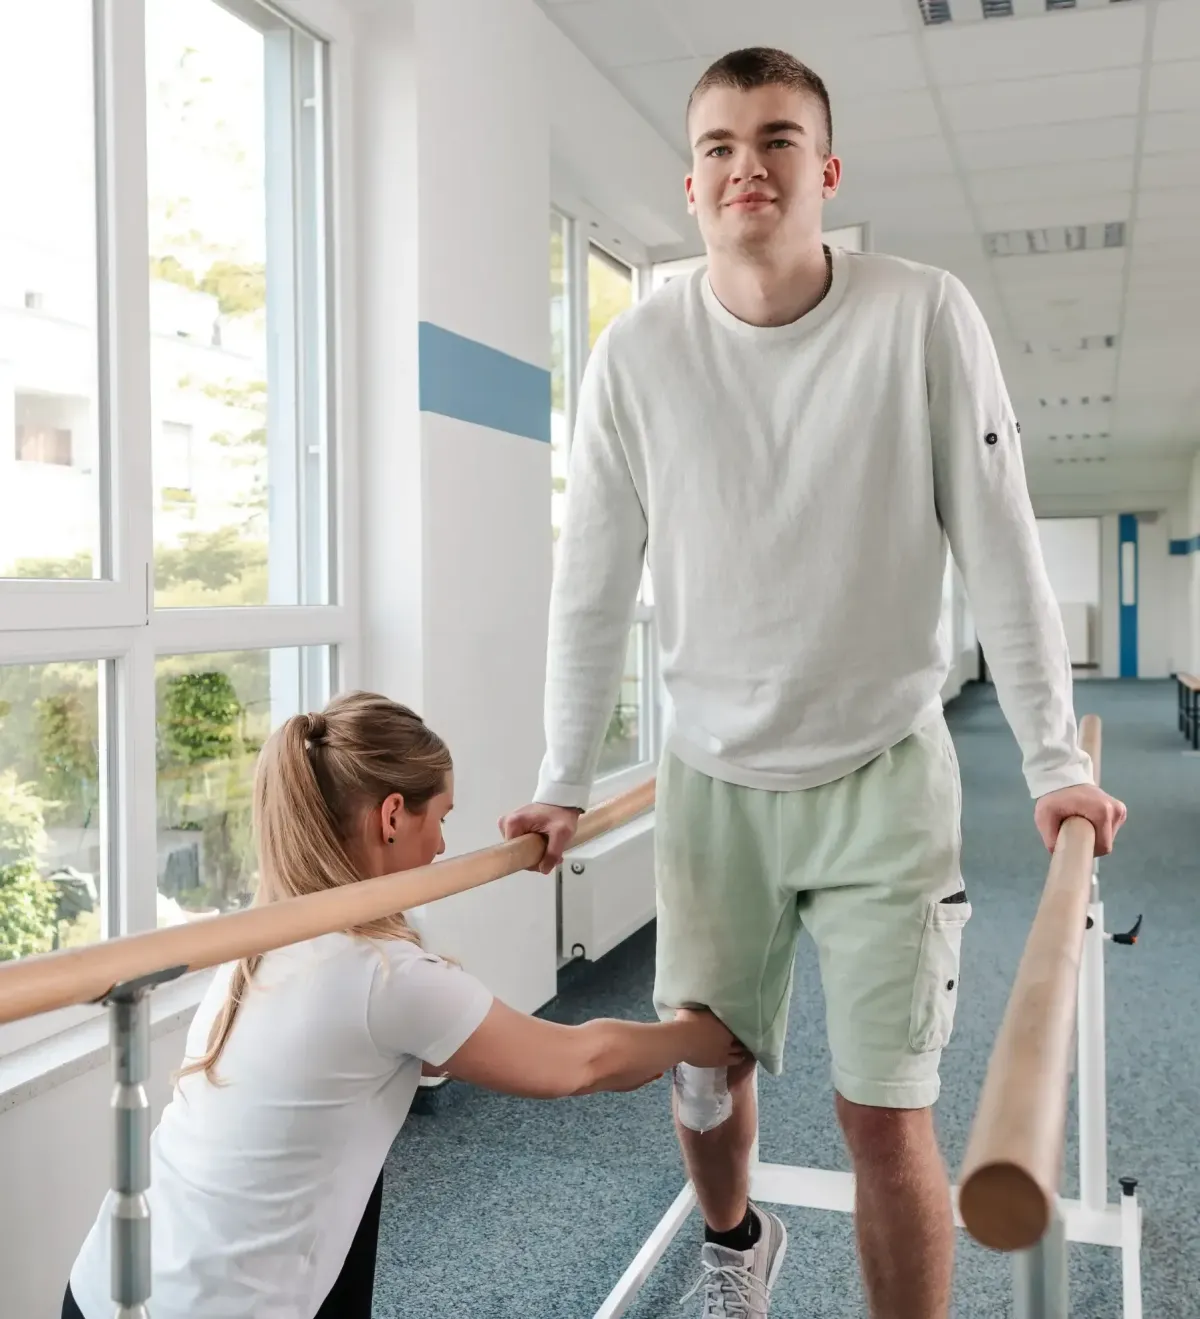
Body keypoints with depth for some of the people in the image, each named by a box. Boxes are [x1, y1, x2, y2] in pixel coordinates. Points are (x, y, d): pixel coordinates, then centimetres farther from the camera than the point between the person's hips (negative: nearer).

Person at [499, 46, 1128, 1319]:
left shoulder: (924, 317, -9)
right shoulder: (639, 350, -6)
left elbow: (999, 551, -6)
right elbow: (593, 583, -1)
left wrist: (1054, 760, -6)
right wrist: (561, 782, 3)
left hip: (882, 772, -2)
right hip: (711, 779, 2)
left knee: (885, 1111, -3)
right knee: (700, 1074, 14)